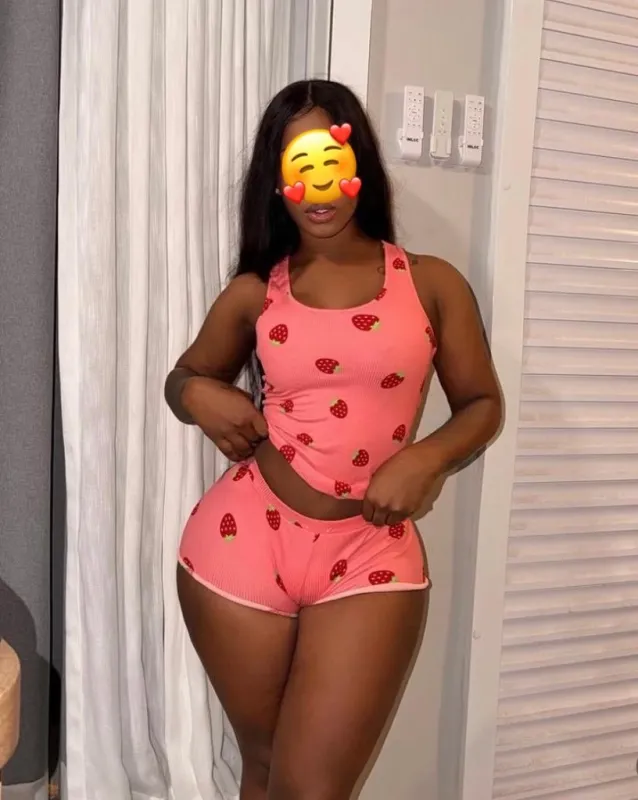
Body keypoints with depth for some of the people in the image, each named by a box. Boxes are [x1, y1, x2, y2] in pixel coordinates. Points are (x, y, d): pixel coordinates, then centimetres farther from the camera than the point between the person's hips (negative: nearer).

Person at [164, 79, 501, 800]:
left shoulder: (431, 284, 1)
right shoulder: (253, 293, 5)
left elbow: (482, 404, 7)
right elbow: (182, 377, 18)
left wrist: (427, 458, -12)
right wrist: (198, 395, -5)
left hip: (371, 554, -1)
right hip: (245, 539, 2)